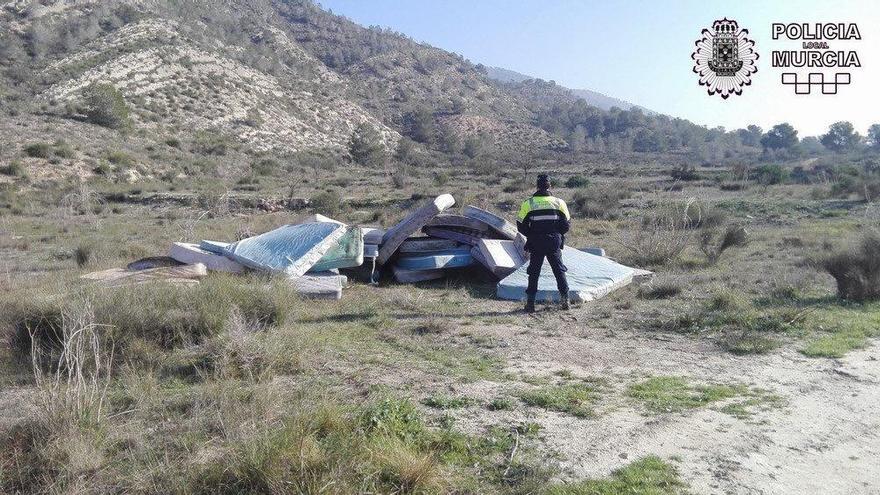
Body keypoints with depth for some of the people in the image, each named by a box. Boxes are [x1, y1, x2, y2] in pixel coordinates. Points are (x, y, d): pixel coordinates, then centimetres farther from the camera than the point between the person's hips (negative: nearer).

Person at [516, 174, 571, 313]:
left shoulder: (528, 203, -5)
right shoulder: (559, 202, -1)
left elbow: (521, 226, -2)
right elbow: (567, 225, 3)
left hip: (535, 244, -1)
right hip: (554, 243, 1)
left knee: (534, 273, 9)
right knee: (559, 270, 14)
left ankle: (530, 302, 8)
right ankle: (564, 298, 11)